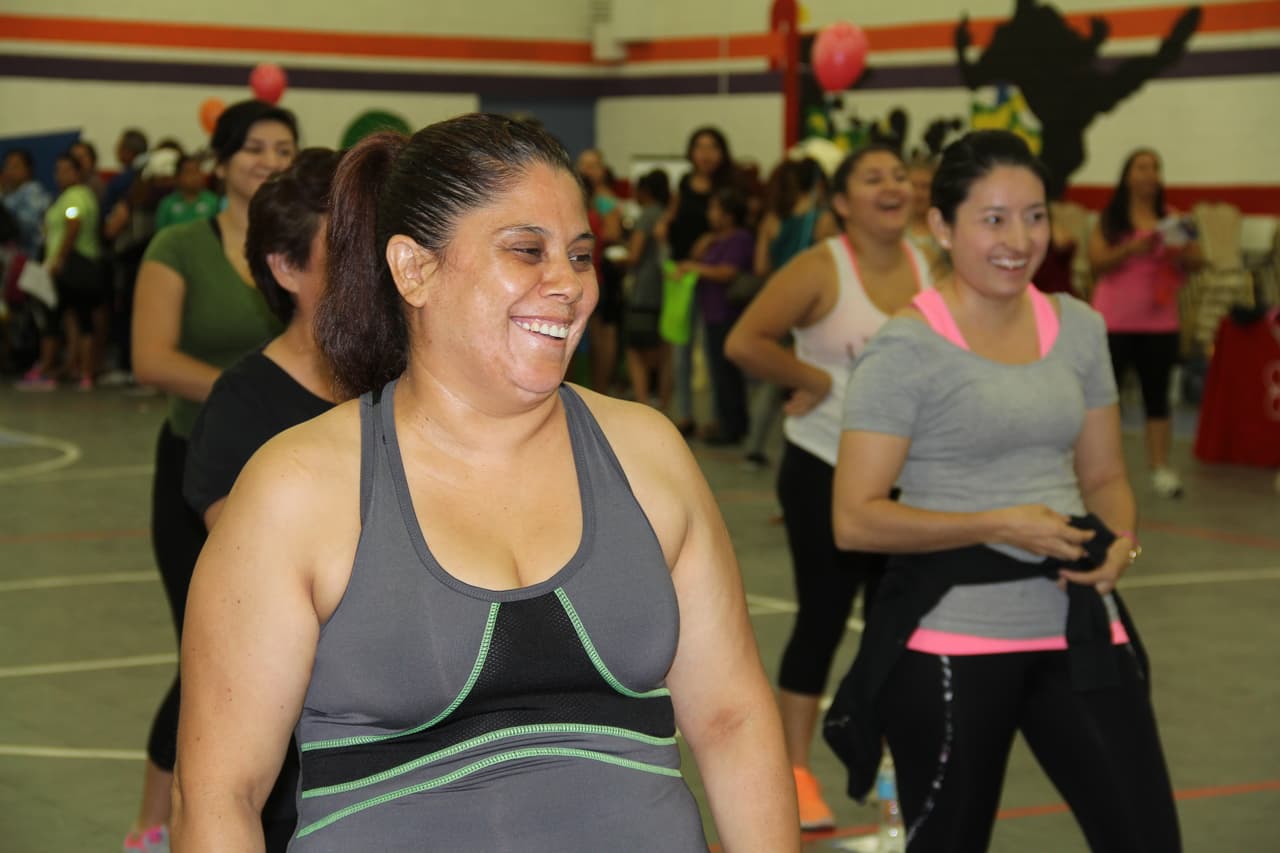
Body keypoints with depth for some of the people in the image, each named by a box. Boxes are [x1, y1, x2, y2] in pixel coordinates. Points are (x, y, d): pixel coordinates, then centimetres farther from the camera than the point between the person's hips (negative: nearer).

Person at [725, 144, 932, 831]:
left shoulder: (930, 268, -1)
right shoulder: (821, 269, -14)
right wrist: (815, 381, -14)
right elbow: (744, 342, -22)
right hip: (825, 469, -4)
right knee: (822, 619, 0)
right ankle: (795, 771, 11)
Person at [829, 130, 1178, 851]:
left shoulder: (1079, 328, 7)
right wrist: (997, 527, -21)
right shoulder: (907, 350, -10)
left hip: (1078, 629, 5)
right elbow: (856, 519, -13)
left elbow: (1105, 477, 15)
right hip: (952, 642, -5)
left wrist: (1120, 544, -7)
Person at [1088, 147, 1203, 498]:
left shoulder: (1170, 219, 7)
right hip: (1114, 322, -2)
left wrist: (1182, 253, -16)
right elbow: (1097, 261, -10)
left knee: (1157, 395, 3)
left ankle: (1161, 468, 4)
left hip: (1159, 322, 2)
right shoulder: (1109, 220, 0)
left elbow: (1198, 261, 6)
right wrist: (1131, 249, -24)